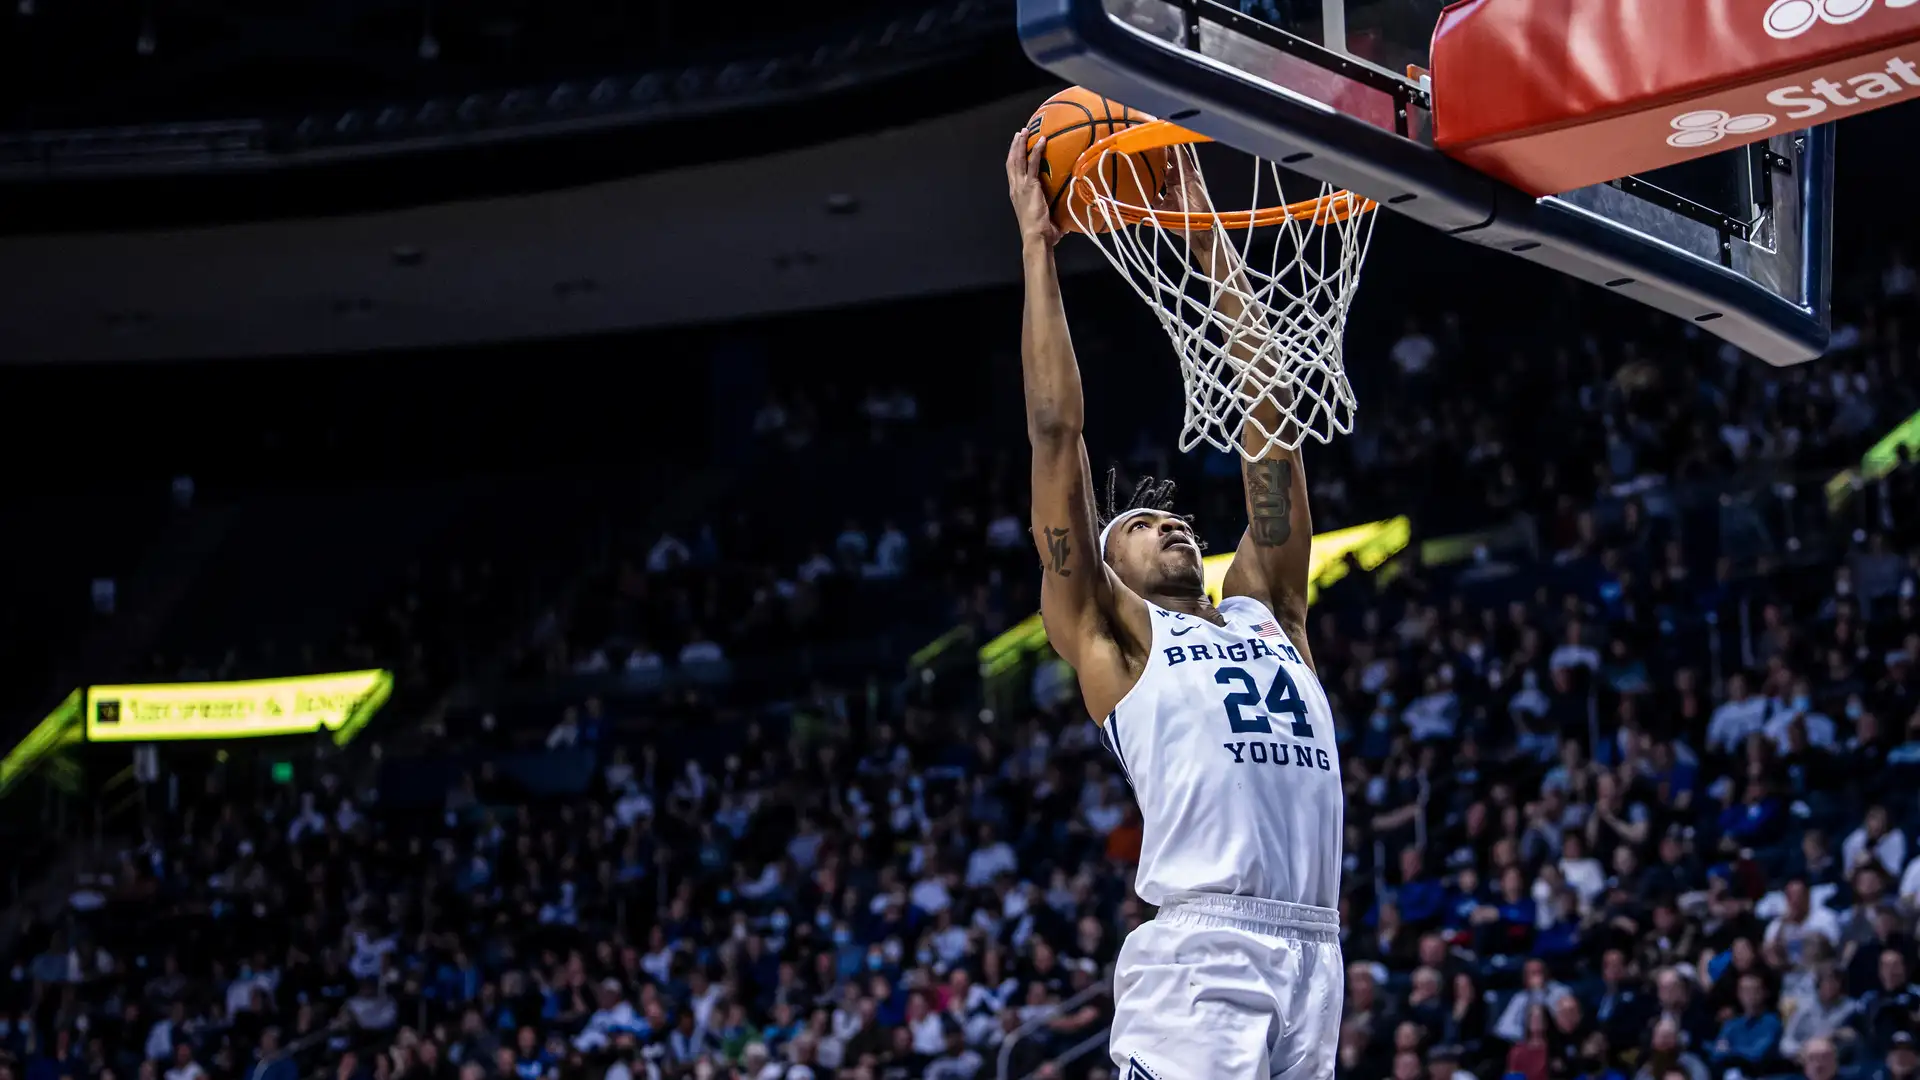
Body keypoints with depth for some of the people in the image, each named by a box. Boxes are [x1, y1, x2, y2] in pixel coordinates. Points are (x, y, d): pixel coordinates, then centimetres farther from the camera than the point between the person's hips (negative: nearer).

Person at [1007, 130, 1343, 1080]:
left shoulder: (1267, 612, 25)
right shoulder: (1109, 634, 13)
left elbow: (1266, 417, 25)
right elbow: (1056, 433, 9)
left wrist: (1209, 245, 25)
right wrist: (1037, 244, 11)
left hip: (1313, 952, 5)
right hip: (1198, 952, -5)